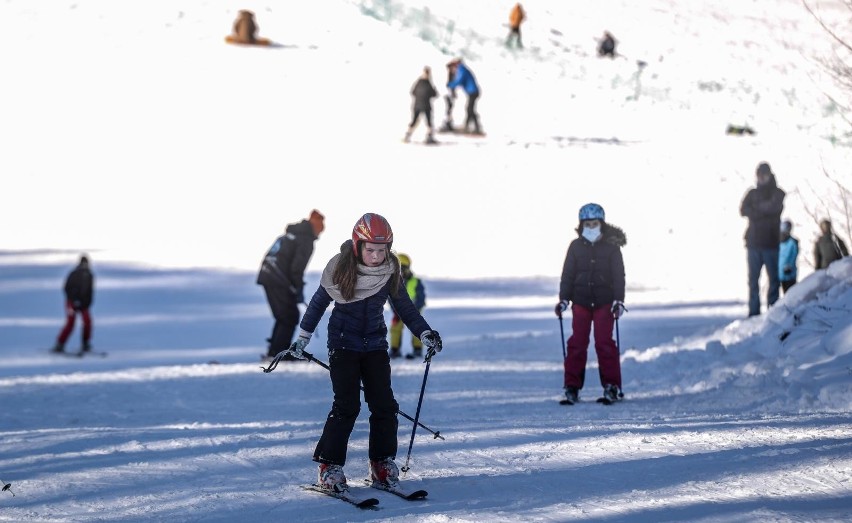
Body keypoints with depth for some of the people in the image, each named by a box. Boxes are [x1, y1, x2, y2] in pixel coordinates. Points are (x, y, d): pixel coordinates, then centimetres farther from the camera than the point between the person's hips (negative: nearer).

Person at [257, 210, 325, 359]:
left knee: (284, 317, 18)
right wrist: (299, 291, -4)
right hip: (280, 281, -9)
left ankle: (274, 352, 19)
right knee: (290, 317, -3)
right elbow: (297, 268, -15)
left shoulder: (288, 235, 21)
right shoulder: (306, 240, -7)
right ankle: (277, 354, -7)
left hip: (267, 275, 9)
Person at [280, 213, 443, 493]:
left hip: (375, 345, 3)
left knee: (384, 404, -3)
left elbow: (404, 307, 7)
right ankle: (329, 466, -5)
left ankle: (383, 463, 11)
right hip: (343, 344, -3)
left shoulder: (390, 271, -5)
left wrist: (425, 333, -5)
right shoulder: (340, 269, -13)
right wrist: (302, 338, 5)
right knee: (347, 405, -13)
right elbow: (319, 302, 1)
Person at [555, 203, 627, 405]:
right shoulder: (576, 246, 6)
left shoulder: (611, 246, 1)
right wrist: (563, 299, 1)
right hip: (580, 301, 2)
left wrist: (619, 300, -8)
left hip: (604, 302, -2)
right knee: (577, 343, -1)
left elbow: (618, 275, 0)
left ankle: (612, 386, 0)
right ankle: (572, 388, 3)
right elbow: (567, 274, 8)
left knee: (604, 342, -6)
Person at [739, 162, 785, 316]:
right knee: (753, 278, 2)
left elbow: (775, 208, -12)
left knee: (774, 278, -3)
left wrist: (757, 209, -3)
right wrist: (764, 210, -11)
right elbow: (743, 210, -4)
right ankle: (754, 312, 4)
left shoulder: (778, 193, 6)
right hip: (754, 242, 2)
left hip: (770, 242, -2)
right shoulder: (752, 193, 12)